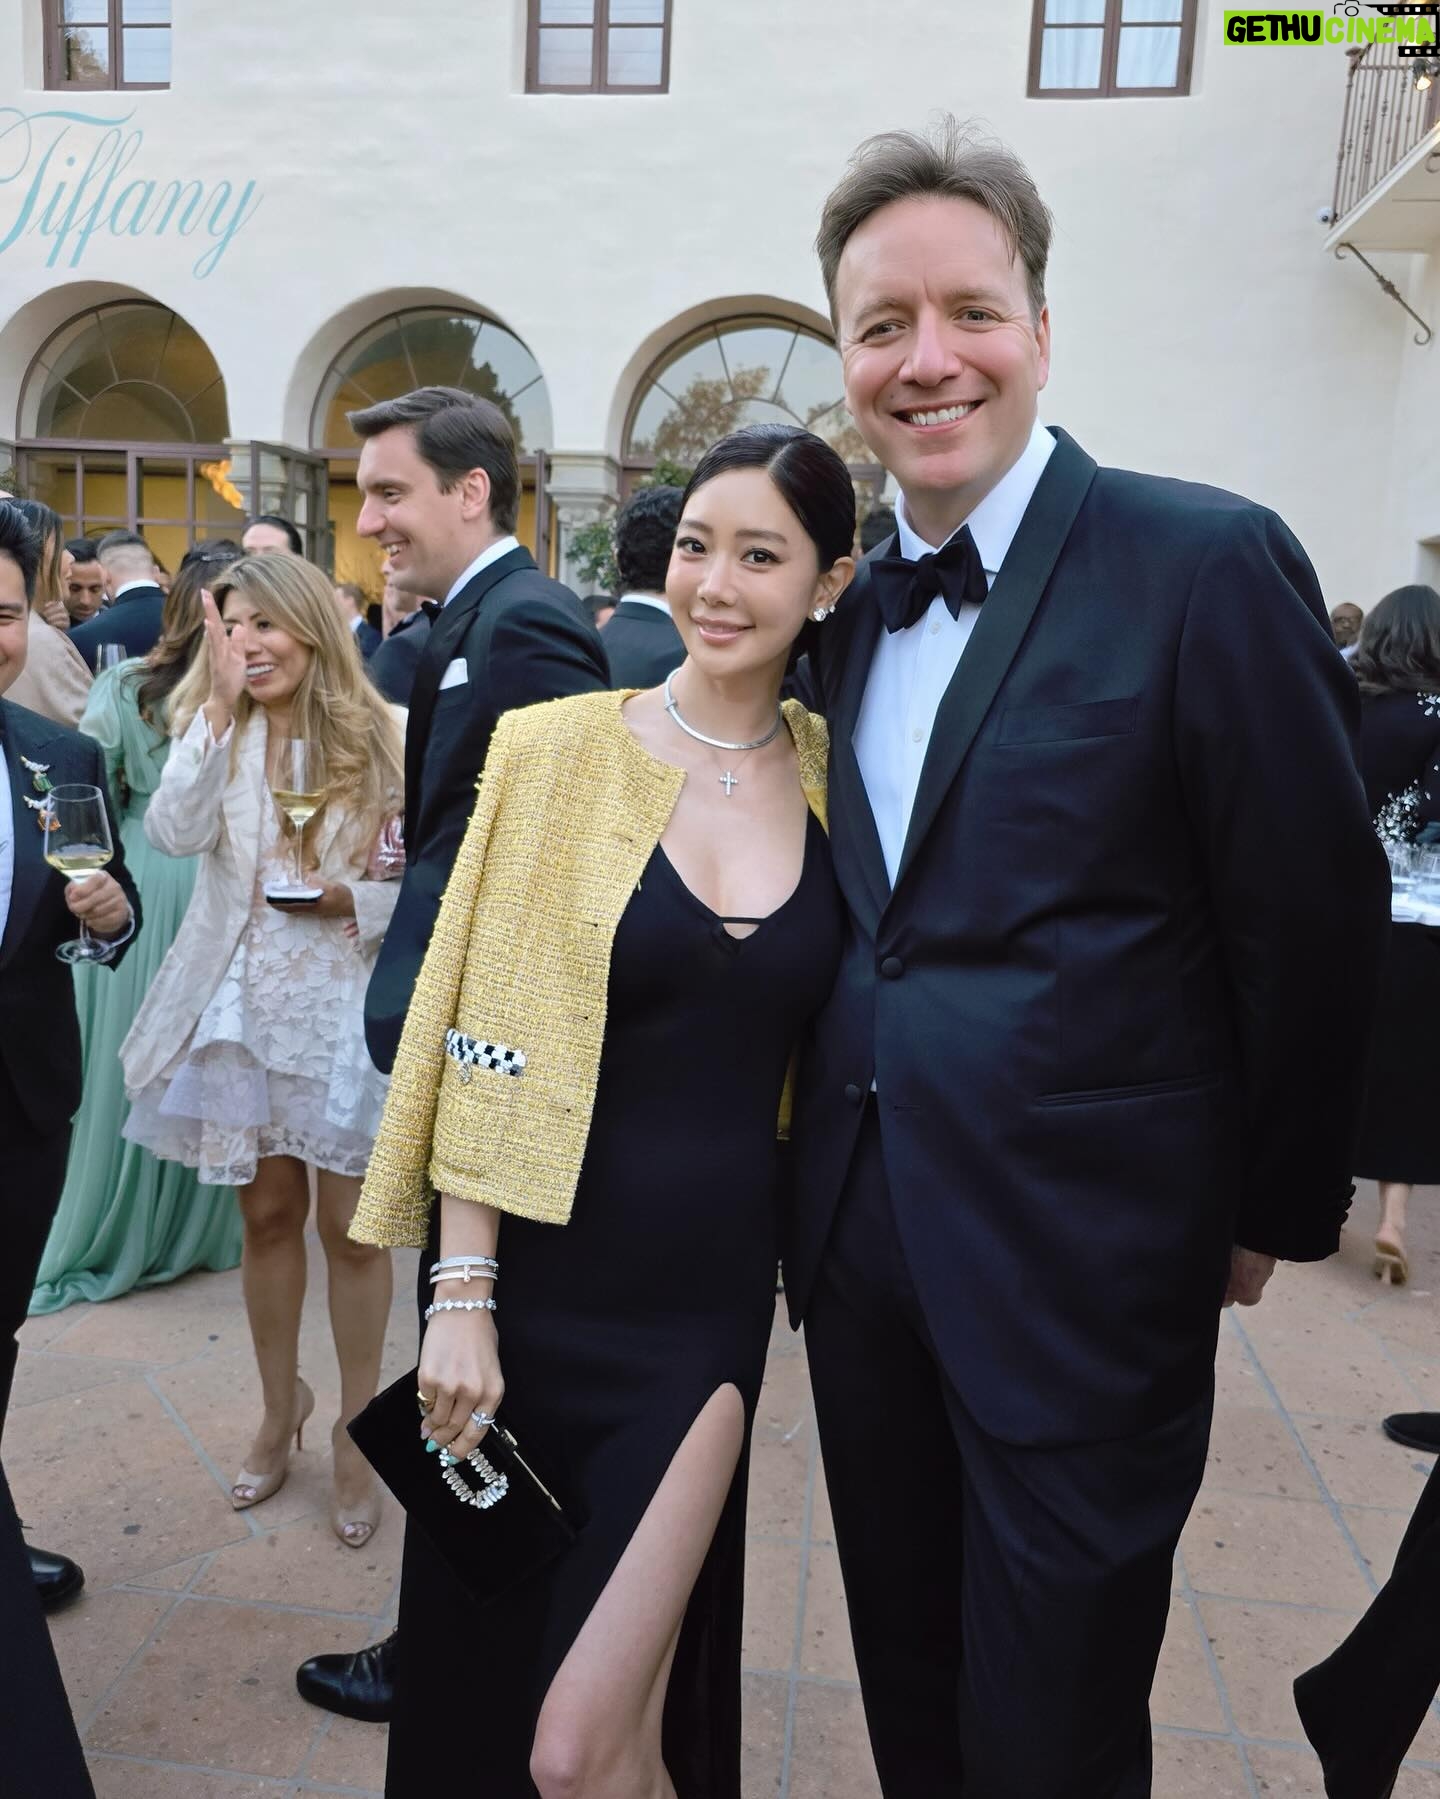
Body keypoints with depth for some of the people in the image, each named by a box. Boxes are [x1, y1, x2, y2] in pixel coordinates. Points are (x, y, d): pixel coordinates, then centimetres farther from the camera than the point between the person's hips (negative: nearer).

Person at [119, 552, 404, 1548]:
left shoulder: (382, 736, -6)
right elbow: (175, 833, -16)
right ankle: (281, 1406, 37)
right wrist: (221, 706, -16)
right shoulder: (215, 732, 3)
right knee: (267, 1212, 16)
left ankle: (356, 1429, 25)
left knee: (350, 1223, 5)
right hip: (246, 1006, 3)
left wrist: (354, 899, -19)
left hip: (346, 1004, -3)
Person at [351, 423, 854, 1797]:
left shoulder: (835, 776, 1)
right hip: (548, 1272, 0)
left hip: (714, 1288, 1)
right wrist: (460, 1295, -9)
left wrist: (811, 1248, 1)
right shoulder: (559, 748, -7)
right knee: (492, 1658, 18)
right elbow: (486, 1041, -7)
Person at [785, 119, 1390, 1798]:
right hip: (861, 1239, 6)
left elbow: (1312, 920, -9)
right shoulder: (850, 608, 7)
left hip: (1081, 1261, -5)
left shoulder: (1207, 561, -13)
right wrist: (821, 1178, 12)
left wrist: (1273, 1210, -1)